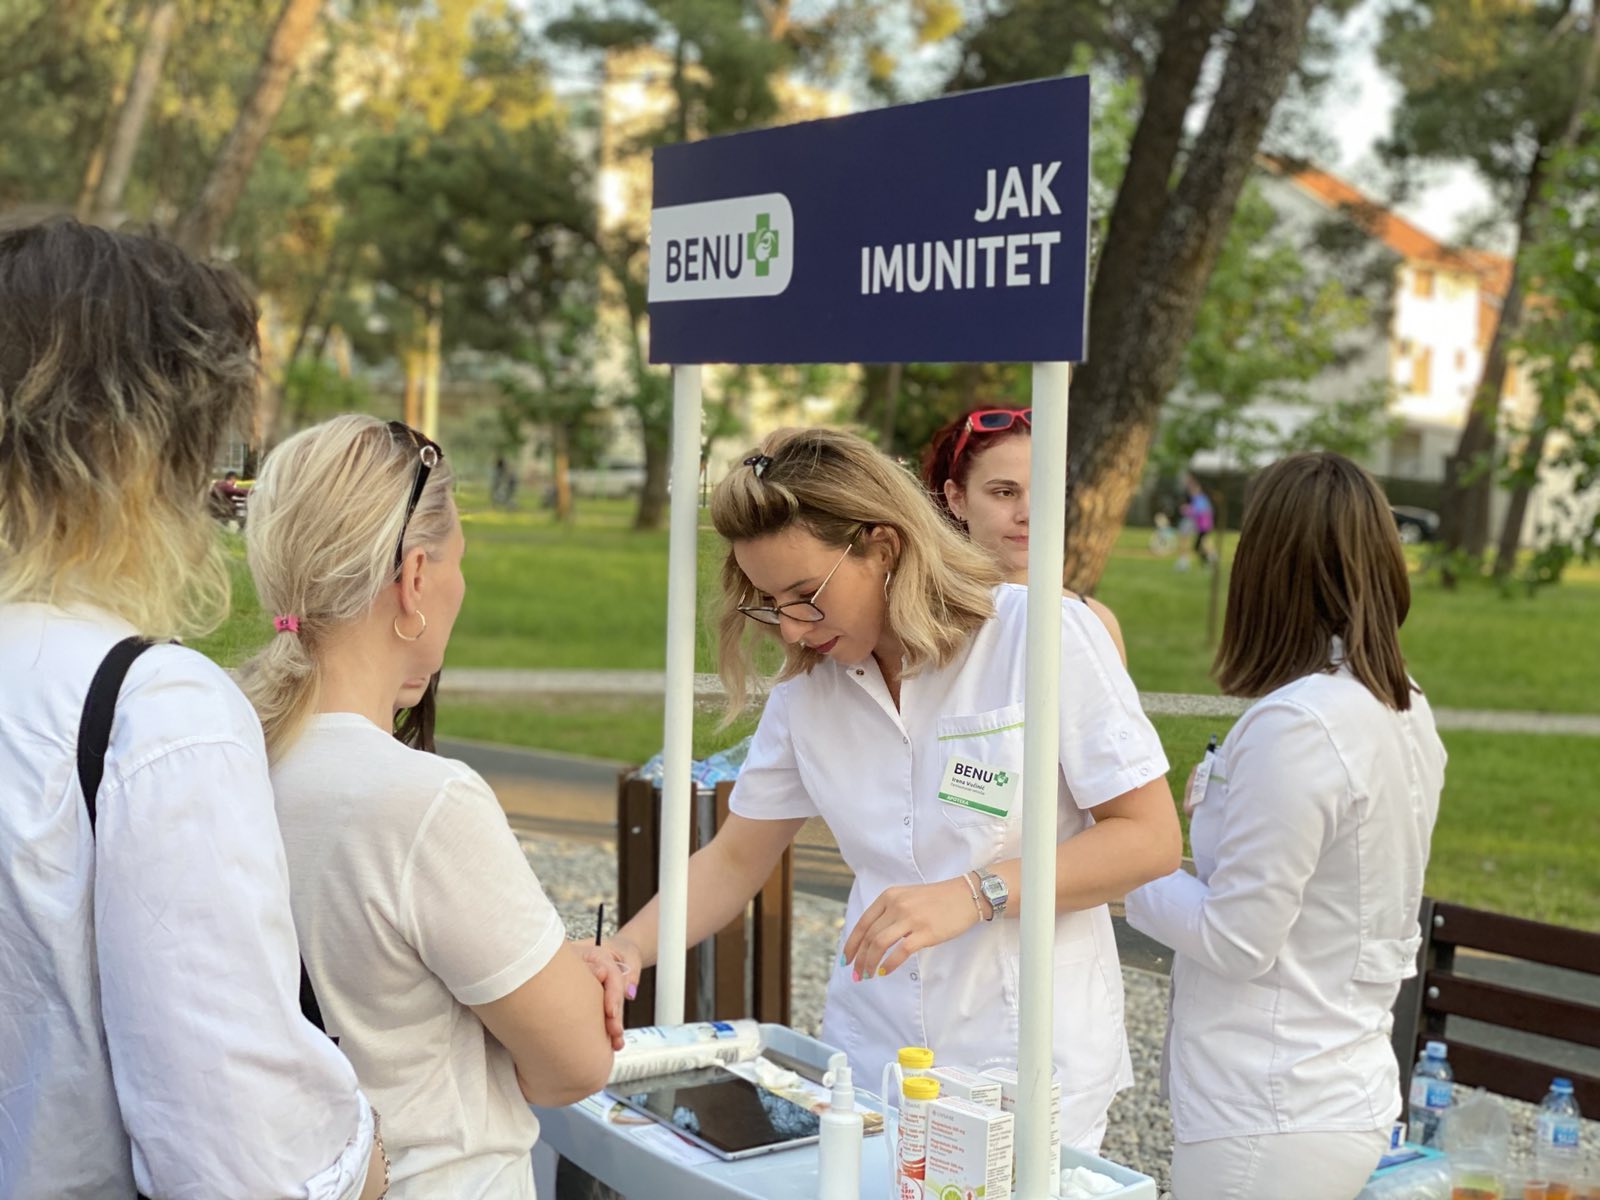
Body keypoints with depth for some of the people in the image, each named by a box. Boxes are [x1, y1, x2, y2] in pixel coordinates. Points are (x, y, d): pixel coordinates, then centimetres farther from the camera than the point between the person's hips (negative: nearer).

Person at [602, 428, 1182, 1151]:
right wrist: (626, 949, -7)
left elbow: (1151, 838, -13)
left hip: (1030, 1061, -4)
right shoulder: (807, 690, 4)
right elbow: (735, 860, 10)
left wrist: (974, 892, -23)